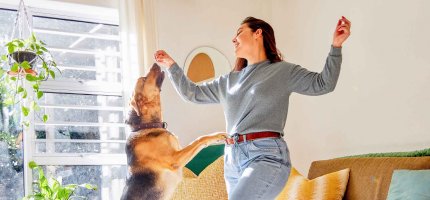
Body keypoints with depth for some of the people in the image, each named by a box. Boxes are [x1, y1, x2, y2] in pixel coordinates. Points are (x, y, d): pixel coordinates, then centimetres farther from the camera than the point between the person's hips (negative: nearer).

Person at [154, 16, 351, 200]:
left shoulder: (283, 71, 5)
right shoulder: (228, 80, 20)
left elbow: (323, 83, -1)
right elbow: (193, 93, 26)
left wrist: (336, 46, -11)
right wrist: (171, 65, 23)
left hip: (267, 155, -6)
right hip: (233, 157, 6)